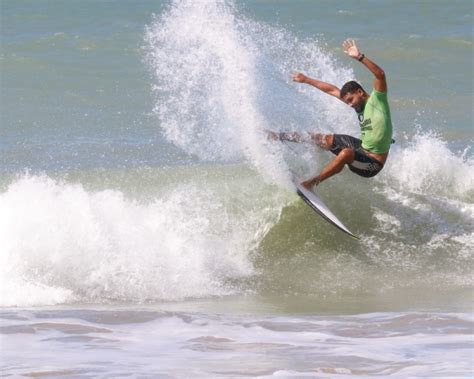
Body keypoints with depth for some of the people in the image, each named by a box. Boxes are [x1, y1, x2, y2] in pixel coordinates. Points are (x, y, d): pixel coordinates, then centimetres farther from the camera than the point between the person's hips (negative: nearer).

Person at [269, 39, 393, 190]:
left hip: (373, 162, -9)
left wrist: (360, 57, -44)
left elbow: (380, 74, -33)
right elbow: (332, 90, 16)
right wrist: (306, 80, 22)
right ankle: (279, 137, 25)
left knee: (346, 152, -35)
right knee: (327, 140, 13)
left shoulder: (377, 100, -15)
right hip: (362, 148, 9)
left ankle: (313, 182, -25)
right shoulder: (360, 105, 7)